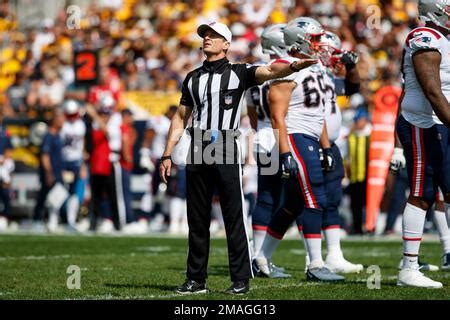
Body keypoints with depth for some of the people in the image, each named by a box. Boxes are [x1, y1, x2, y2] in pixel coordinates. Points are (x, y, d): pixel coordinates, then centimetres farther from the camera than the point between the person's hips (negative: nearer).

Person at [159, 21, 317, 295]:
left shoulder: (238, 73, 4)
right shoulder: (193, 78, 17)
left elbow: (269, 72, -14)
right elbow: (181, 118, 18)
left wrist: (294, 66, -34)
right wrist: (167, 155, 12)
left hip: (226, 150, -4)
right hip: (198, 152, 4)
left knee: (234, 217, -4)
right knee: (197, 218, 7)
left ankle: (241, 279, 0)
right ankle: (196, 279, 13)